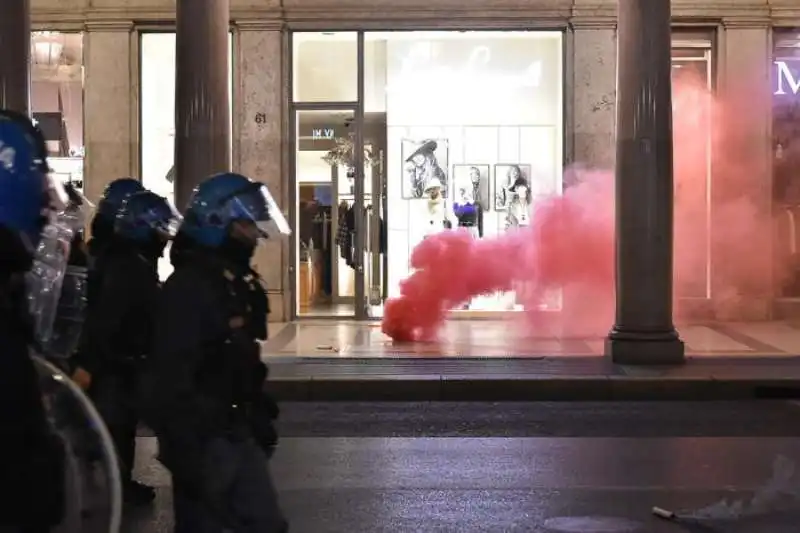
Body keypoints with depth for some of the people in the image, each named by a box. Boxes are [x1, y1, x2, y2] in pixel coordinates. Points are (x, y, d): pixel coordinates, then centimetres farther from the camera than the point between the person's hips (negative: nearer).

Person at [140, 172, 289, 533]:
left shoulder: (230, 282, 13)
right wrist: (186, 447, -26)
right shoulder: (189, 286, -18)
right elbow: (171, 374, -24)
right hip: (204, 438, -10)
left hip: (236, 431, 10)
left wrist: (259, 419, 20)